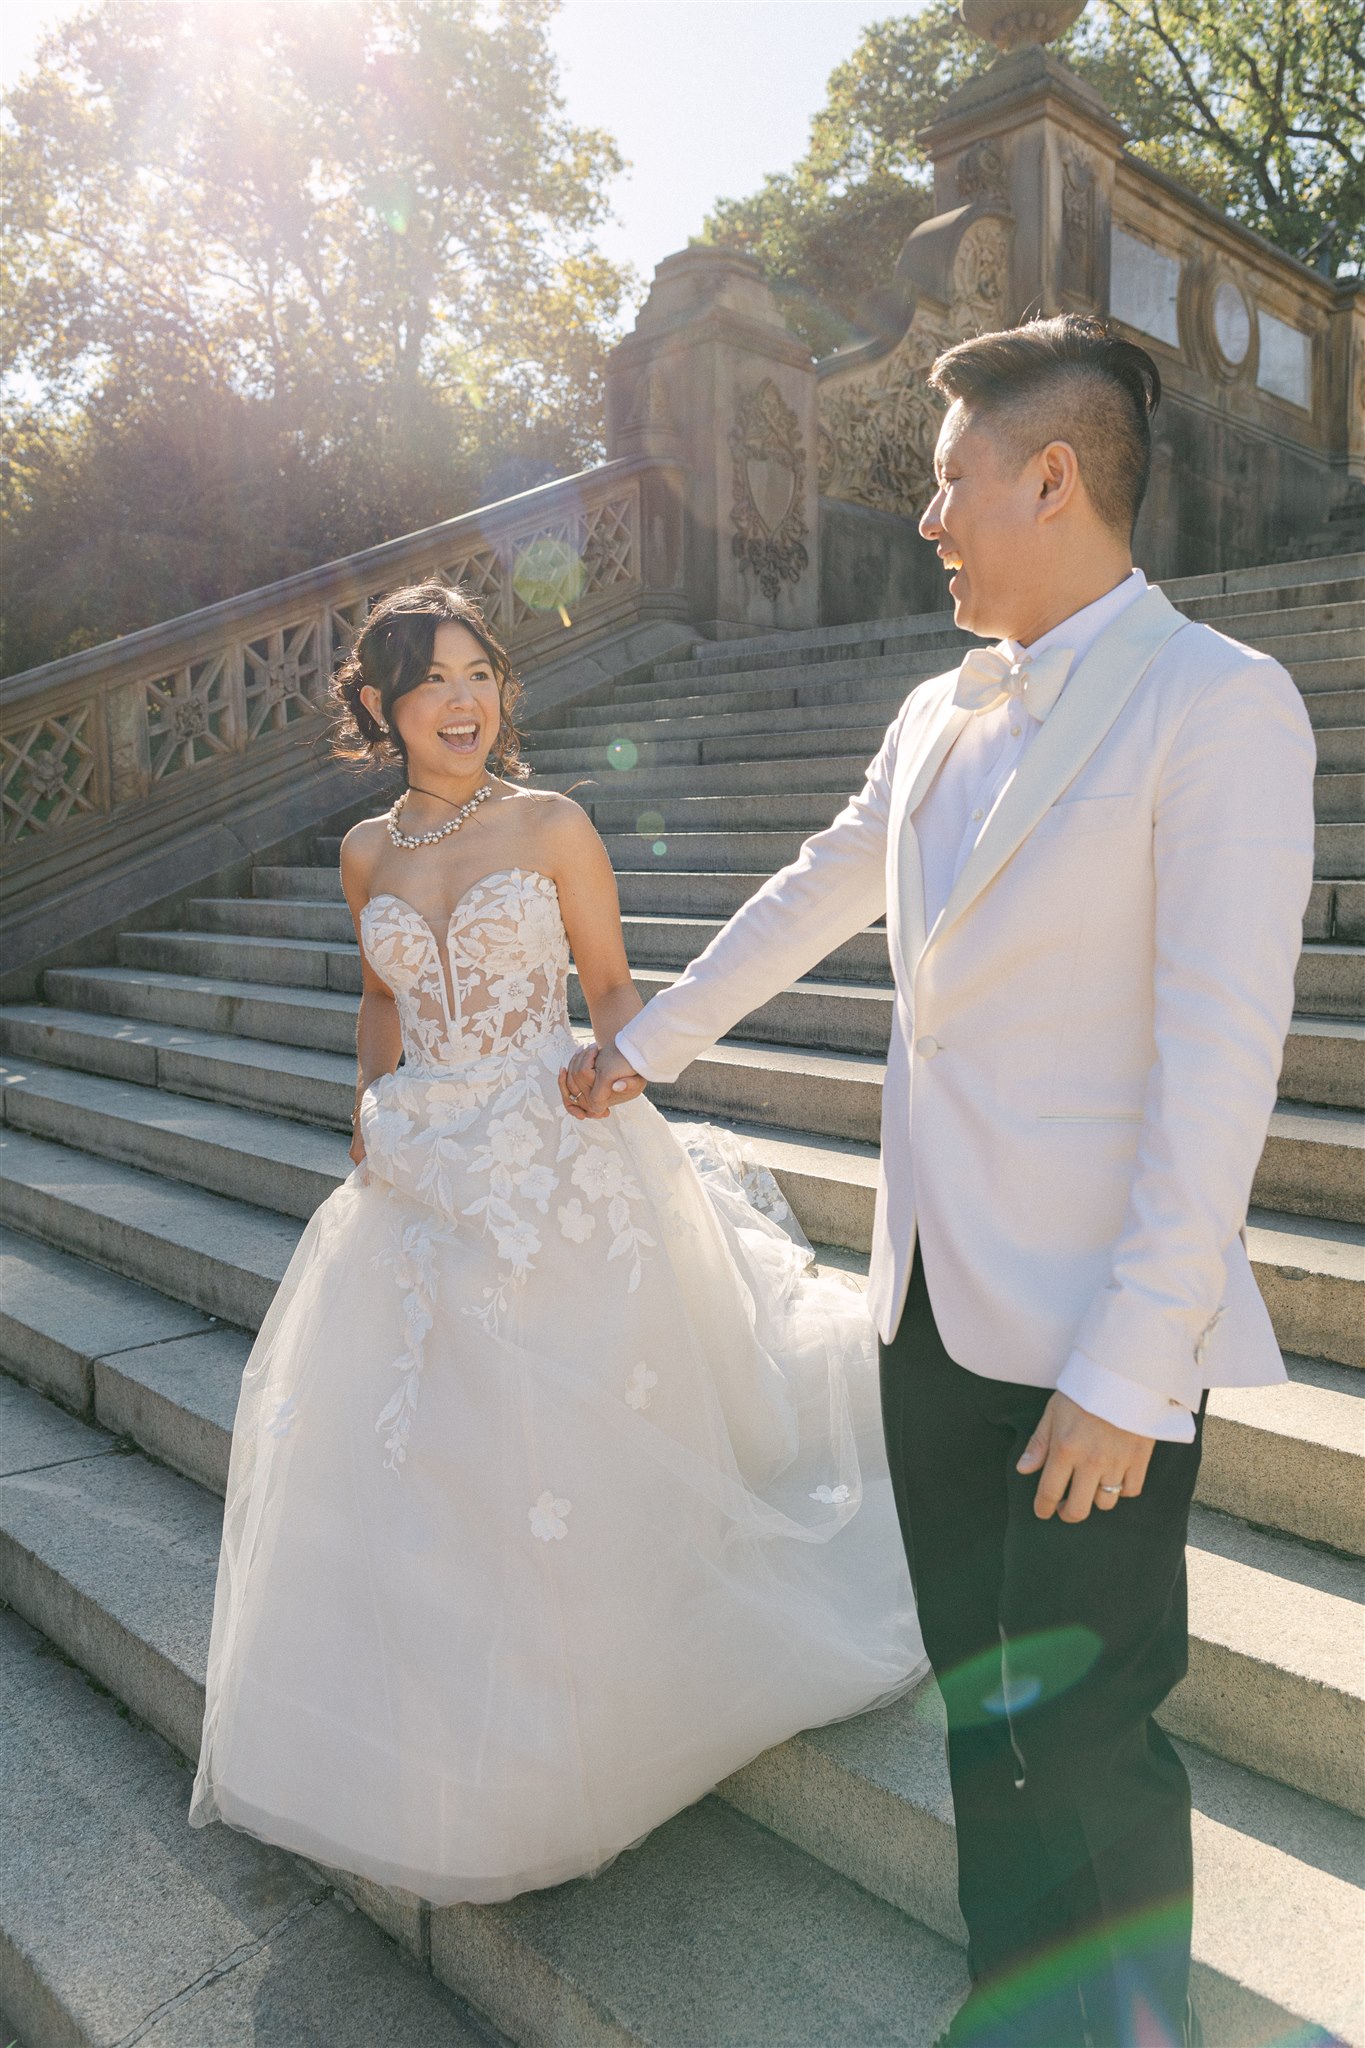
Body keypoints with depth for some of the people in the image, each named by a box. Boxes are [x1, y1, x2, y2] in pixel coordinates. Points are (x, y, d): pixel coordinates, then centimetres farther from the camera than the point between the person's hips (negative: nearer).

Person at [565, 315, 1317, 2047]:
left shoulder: (1221, 704, -12)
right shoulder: (940, 717, 11)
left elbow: (1219, 1060, -17)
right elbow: (806, 903, 22)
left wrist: (1128, 1367, -18)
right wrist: (641, 1048, 31)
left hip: (1093, 1336, -7)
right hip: (931, 1302, 7)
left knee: (1085, 1735, 6)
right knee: (982, 1706, 18)